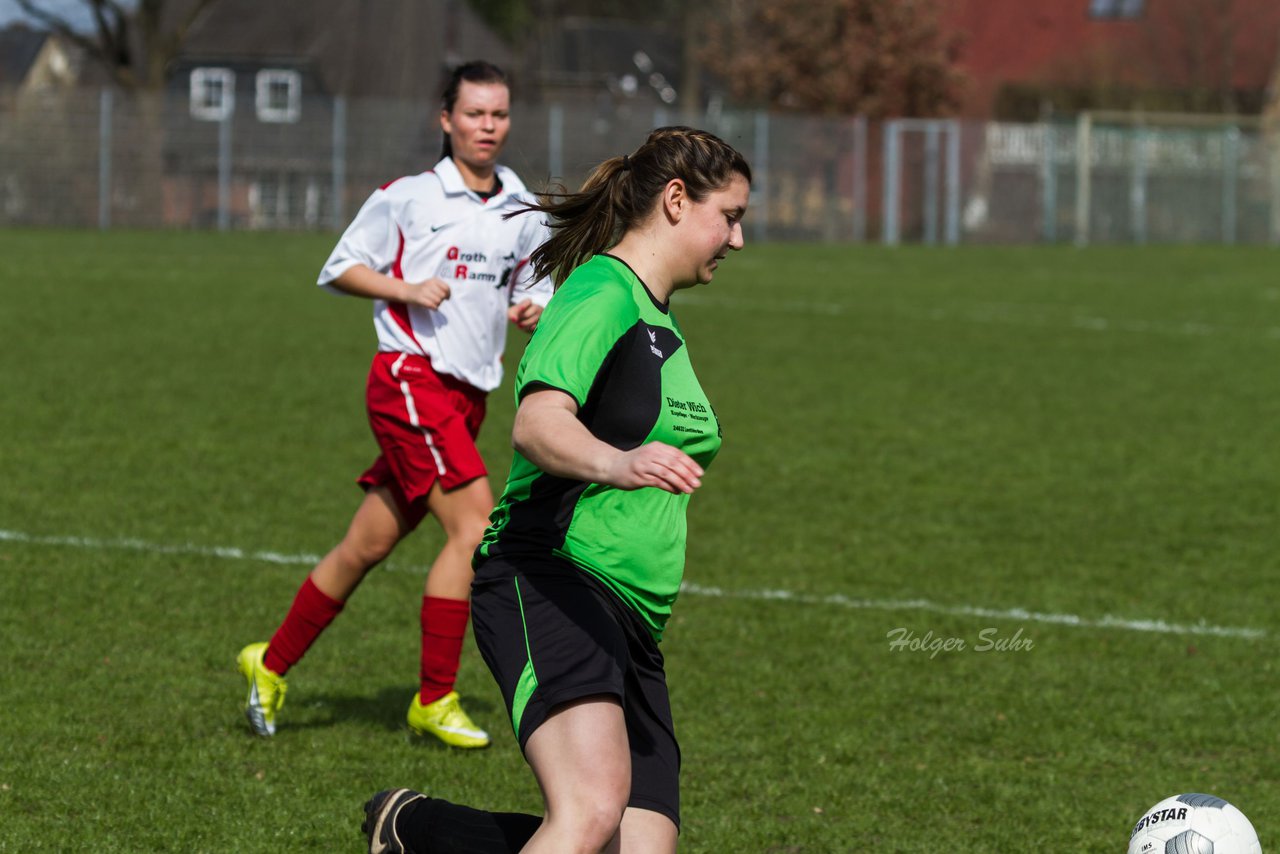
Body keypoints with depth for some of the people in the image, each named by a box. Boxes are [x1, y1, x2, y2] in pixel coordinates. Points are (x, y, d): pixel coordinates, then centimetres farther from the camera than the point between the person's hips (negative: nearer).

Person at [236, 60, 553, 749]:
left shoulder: (526, 213, 12)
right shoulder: (406, 198, -3)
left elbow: (533, 293, 22)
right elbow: (339, 270, 3)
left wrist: (533, 310, -1)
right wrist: (408, 289, -13)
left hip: (467, 393, 6)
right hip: (411, 379, -6)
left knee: (367, 546, 9)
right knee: (473, 526, -18)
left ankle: (272, 664, 24)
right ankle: (434, 700, -10)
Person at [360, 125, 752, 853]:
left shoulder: (661, 324, 23)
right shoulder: (601, 295, -7)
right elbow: (538, 425, -25)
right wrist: (616, 464, -43)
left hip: (628, 625, 9)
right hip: (547, 582, -9)